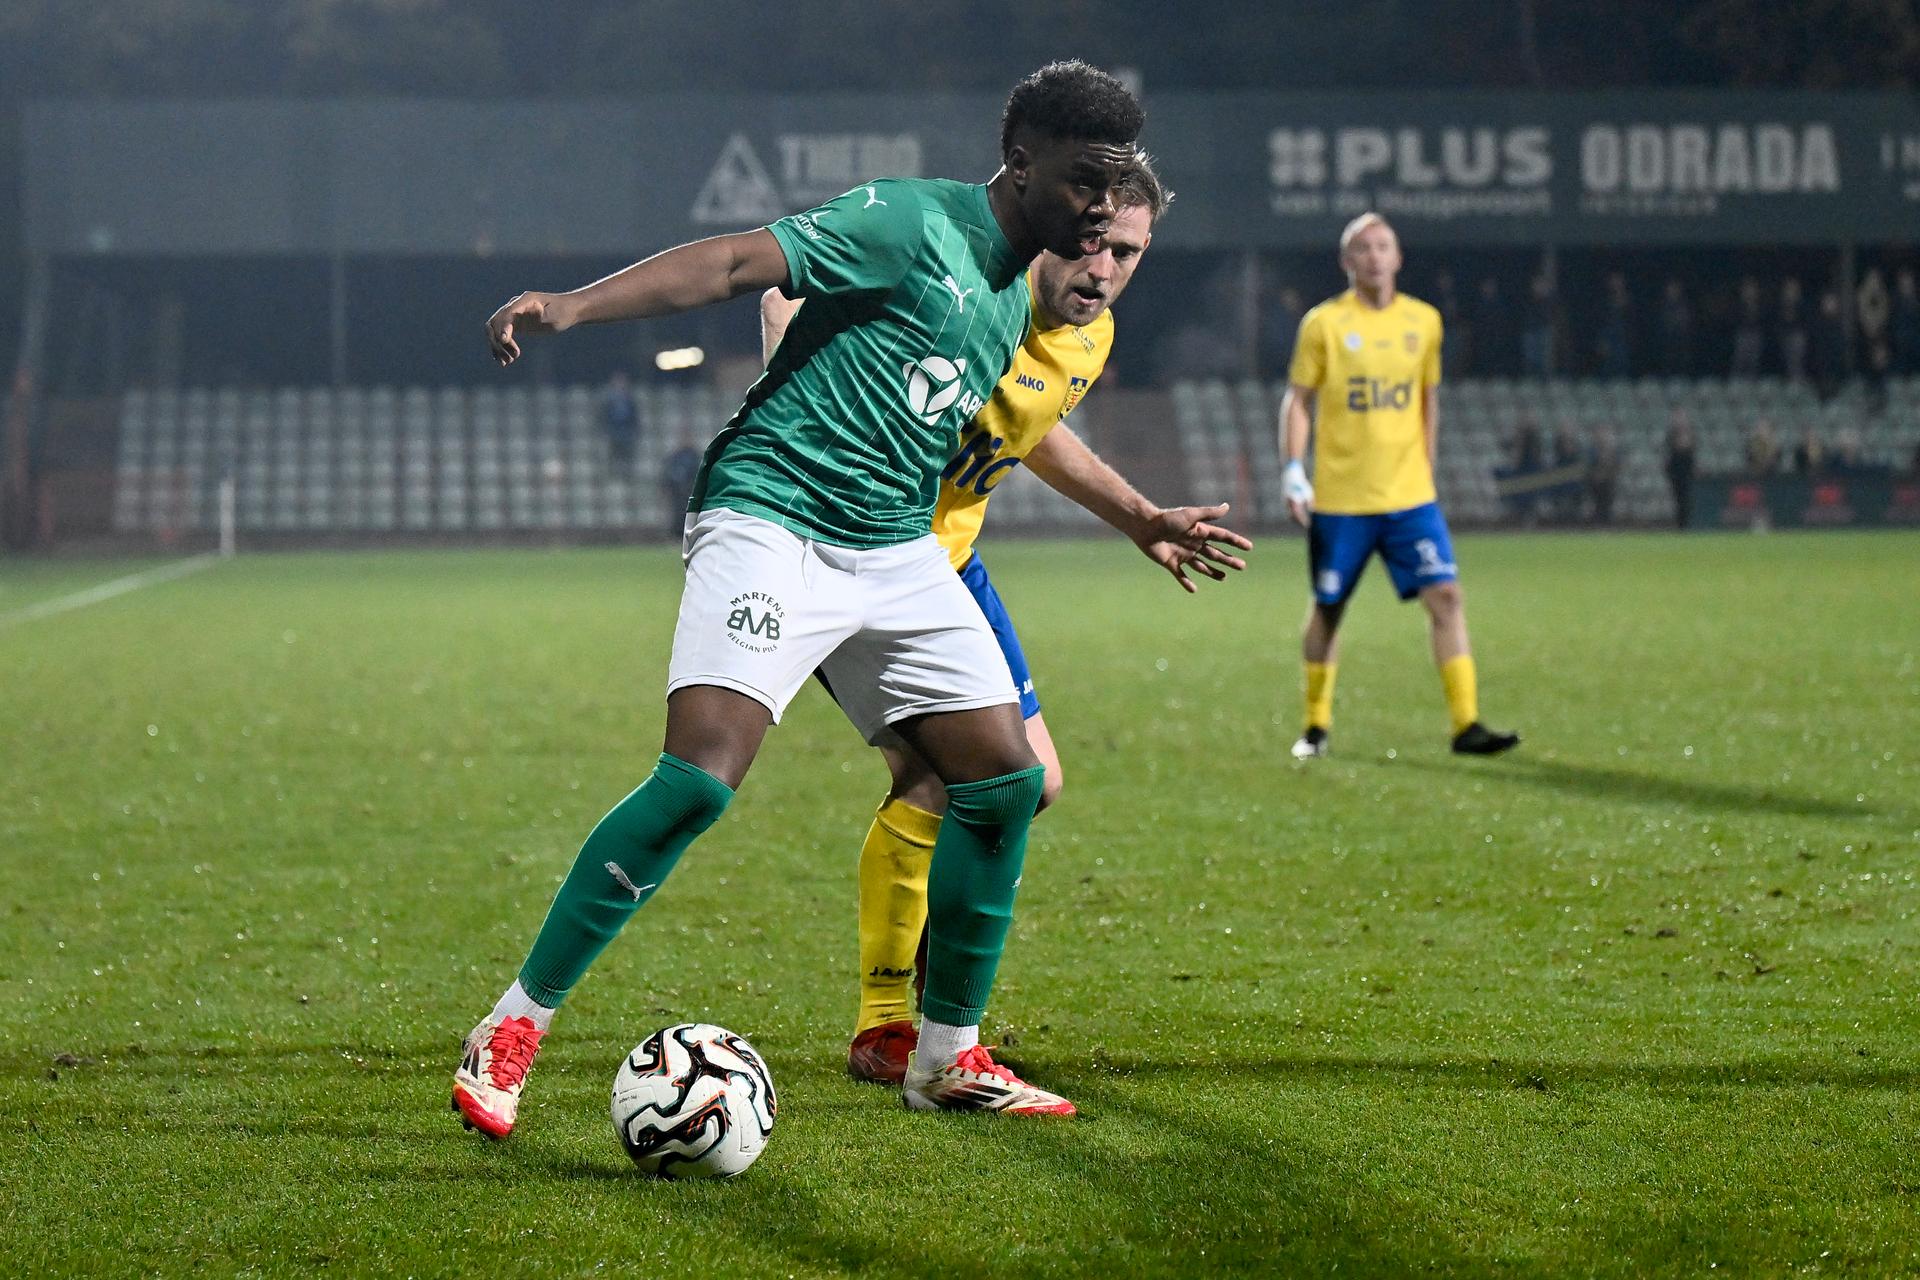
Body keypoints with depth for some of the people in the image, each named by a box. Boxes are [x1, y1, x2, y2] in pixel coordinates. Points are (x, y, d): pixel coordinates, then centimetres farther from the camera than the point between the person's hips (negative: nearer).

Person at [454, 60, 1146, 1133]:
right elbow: (740, 262, -19)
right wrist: (573, 308, -31)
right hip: (773, 515, -9)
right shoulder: (914, 223, -10)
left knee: (1006, 779, 2)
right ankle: (512, 1029, -12)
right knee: (703, 774, -23)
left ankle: (948, 1059, 18)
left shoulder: (1017, 300, 16)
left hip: (896, 552, 9)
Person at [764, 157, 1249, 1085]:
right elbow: (787, 297, -16)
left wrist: (1140, 520, 16)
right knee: (935, 777, -18)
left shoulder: (1090, 337, 0)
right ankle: (881, 1030, -2)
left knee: (1030, 783, 8)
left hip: (947, 558, 9)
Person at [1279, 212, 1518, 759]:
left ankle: (1466, 724, -10)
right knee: (1328, 609, 6)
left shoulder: (1423, 321, 7)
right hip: (1339, 498, -2)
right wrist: (1293, 471, -9)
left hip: (1410, 497, 2)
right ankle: (1316, 725, 23)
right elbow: (1298, 400, 1)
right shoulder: (1324, 323, -3)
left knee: (1446, 596, -10)